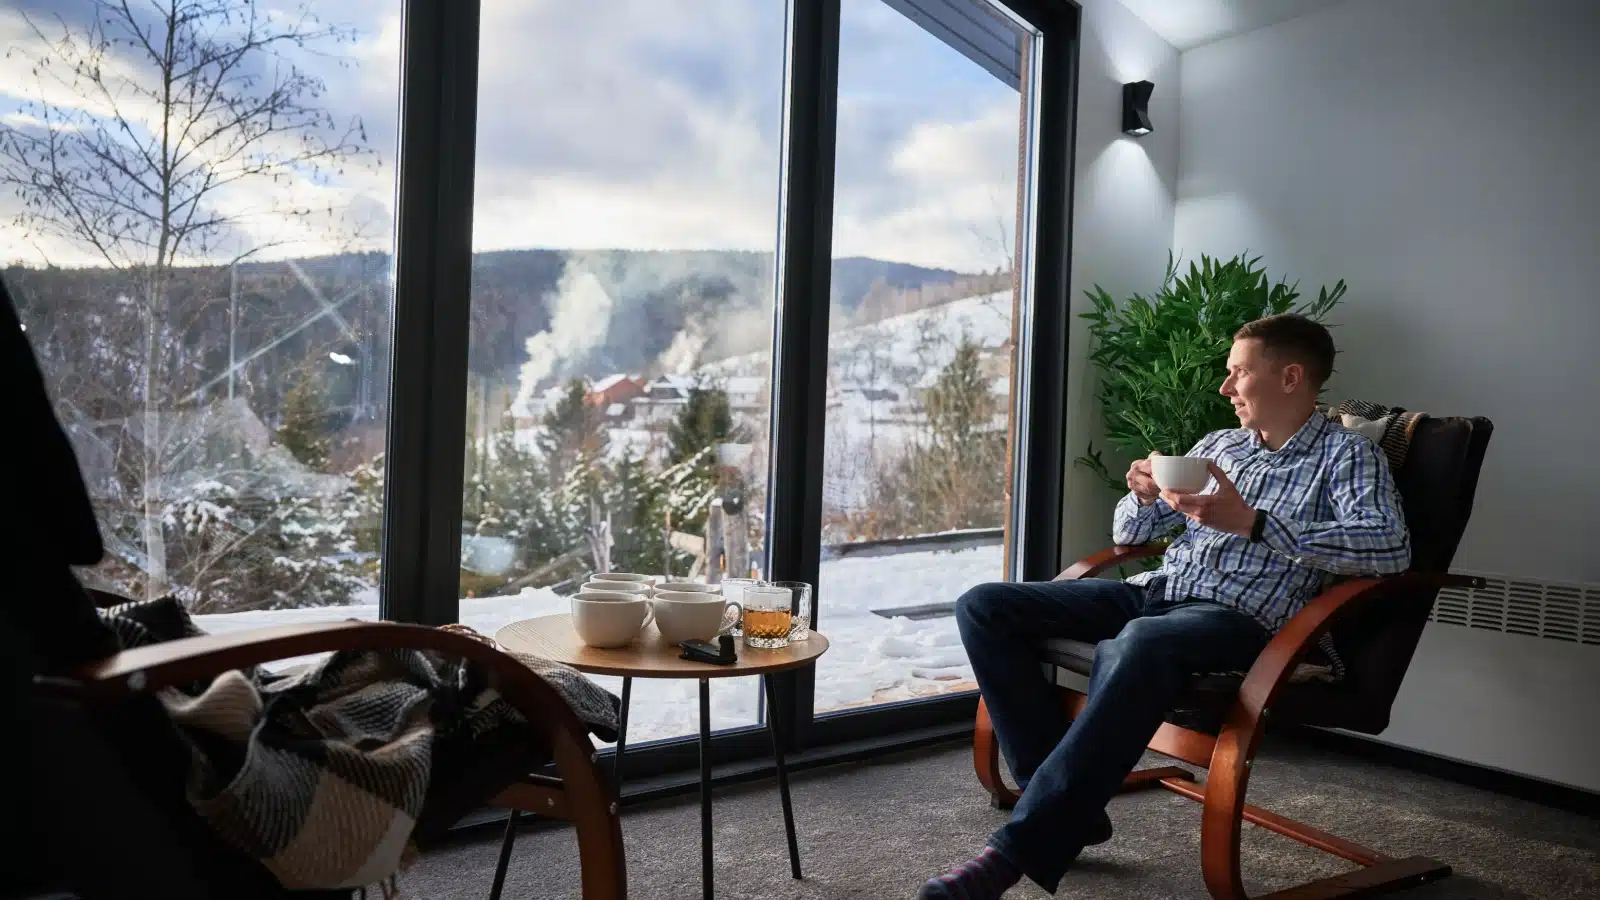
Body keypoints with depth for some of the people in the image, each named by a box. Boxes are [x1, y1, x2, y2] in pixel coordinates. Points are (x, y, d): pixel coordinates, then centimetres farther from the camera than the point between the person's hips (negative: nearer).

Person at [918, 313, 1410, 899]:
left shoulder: (1346, 454, 5)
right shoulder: (1218, 445, 23)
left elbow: (1391, 546, -15)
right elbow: (1129, 535, 25)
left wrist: (1251, 523, -20)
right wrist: (1144, 498, 1)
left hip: (1239, 617, -7)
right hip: (1153, 592, 7)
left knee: (1142, 642, -43)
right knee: (983, 608, -11)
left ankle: (1019, 849, -37)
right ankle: (1071, 804, -11)